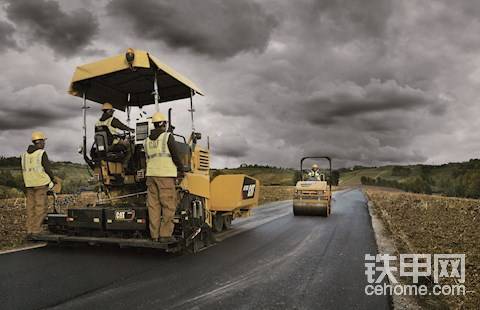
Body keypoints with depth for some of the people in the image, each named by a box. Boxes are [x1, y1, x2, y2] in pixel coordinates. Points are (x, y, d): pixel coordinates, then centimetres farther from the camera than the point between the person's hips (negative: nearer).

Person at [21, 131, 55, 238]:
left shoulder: (25, 154, 11)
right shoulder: (42, 153, -10)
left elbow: (24, 170, 12)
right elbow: (47, 169, -12)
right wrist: (52, 179, 3)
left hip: (29, 184, 7)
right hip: (41, 183, -7)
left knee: (31, 208, 10)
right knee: (41, 207, -3)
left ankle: (29, 232, 11)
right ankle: (35, 232, -6)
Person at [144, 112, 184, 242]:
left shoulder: (147, 140, 16)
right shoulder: (168, 136, -2)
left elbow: (148, 158, 19)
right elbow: (175, 156, -5)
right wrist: (181, 170, 7)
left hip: (151, 174, 6)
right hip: (165, 174, -6)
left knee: (153, 205, 6)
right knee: (168, 205, -2)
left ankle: (154, 234, 8)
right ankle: (165, 234, -4)